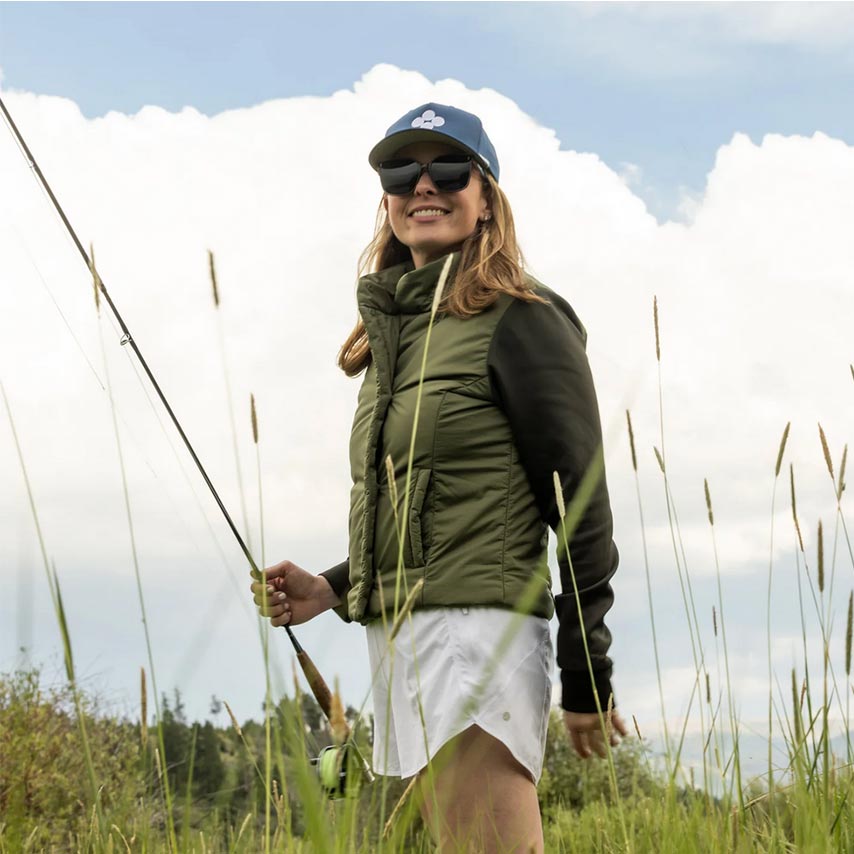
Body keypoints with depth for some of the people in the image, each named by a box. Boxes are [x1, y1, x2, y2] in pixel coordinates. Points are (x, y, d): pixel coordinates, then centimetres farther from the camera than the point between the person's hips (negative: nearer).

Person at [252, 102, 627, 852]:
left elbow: (581, 507, -6)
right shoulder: (390, 333, 18)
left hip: (476, 629, -8)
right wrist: (333, 589, 10)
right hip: (395, 639, 8)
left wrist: (587, 677, -7)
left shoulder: (517, 323, -4)